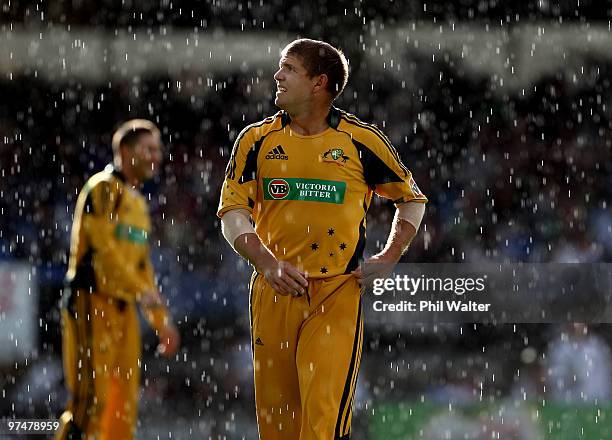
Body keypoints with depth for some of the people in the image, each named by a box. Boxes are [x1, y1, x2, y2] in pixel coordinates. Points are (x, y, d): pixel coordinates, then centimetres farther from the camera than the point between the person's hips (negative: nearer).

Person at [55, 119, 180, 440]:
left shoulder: (137, 202, 19)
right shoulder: (103, 188, -7)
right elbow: (102, 246, -18)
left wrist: (162, 321, 22)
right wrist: (143, 292, -24)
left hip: (123, 307, 9)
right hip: (92, 302, -9)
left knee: (124, 405, 9)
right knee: (91, 400, -14)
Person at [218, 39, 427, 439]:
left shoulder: (363, 141, 1)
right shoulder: (256, 140, 6)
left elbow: (411, 198, 14)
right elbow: (233, 211, 2)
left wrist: (389, 259, 0)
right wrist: (268, 264, -14)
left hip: (339, 292, -3)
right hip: (274, 292, 3)